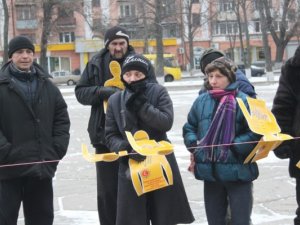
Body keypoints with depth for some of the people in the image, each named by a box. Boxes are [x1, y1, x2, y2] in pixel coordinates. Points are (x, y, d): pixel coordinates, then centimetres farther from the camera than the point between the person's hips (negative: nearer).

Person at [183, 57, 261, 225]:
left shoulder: (243, 101, -9)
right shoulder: (202, 101, 6)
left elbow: (255, 133, -11)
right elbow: (189, 128, 16)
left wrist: (233, 147, -19)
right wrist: (194, 146, -2)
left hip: (238, 171, -5)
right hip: (210, 172, 5)